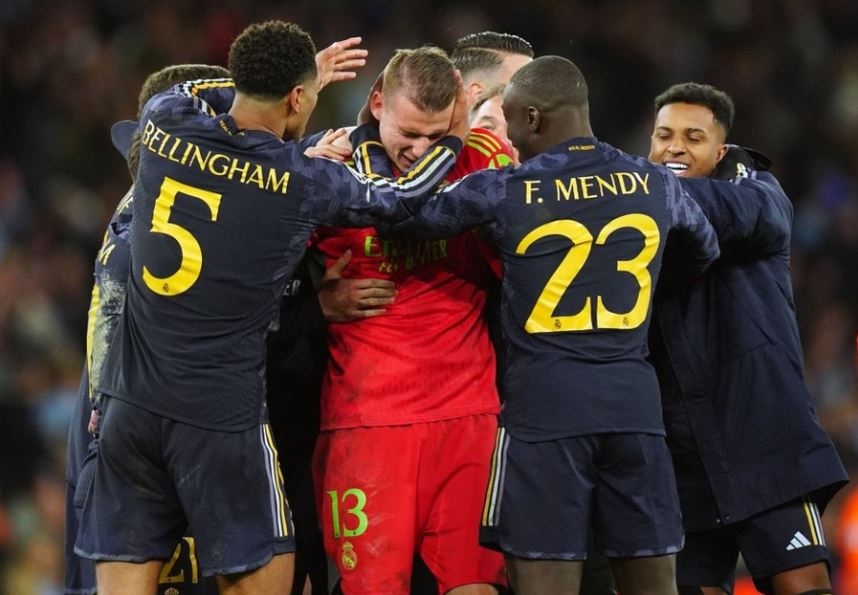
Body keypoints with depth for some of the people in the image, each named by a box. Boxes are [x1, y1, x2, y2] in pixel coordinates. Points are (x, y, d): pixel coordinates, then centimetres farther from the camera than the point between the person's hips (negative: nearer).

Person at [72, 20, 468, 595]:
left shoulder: (165, 127, 1)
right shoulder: (306, 182, -9)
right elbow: (398, 197, 9)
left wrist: (269, 82, 31)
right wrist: (453, 141, 25)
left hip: (130, 403, 4)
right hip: (221, 415, -4)